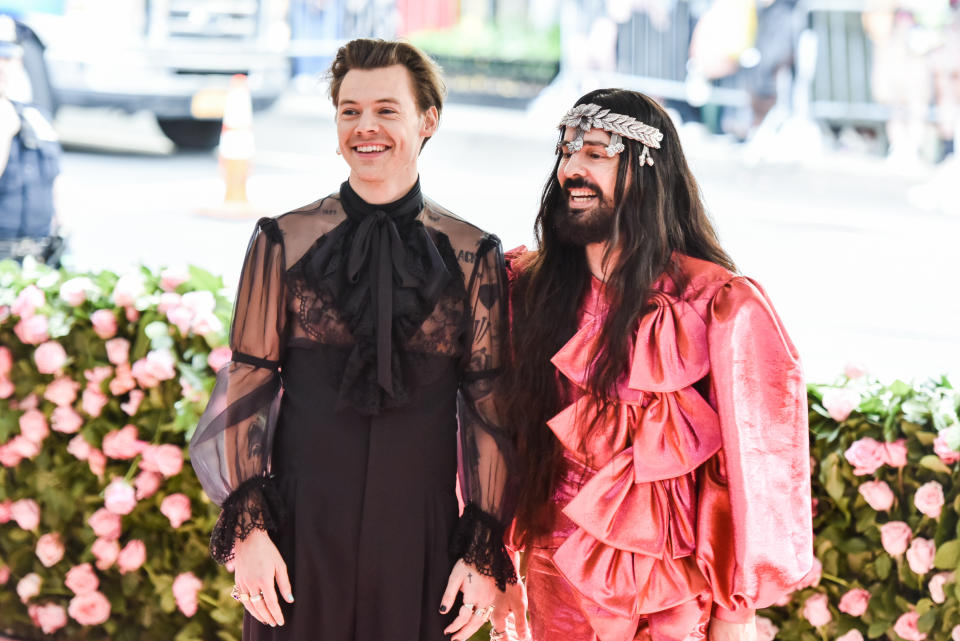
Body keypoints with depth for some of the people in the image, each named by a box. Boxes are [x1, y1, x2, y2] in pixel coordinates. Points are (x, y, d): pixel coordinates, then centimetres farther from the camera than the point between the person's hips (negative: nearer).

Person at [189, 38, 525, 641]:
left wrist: (488, 553, -1)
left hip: (420, 537, 0)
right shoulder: (285, 242, 2)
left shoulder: (473, 256, 2)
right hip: (302, 531, 0)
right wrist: (247, 528, -5)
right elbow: (248, 389, 2)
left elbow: (488, 409, 2)